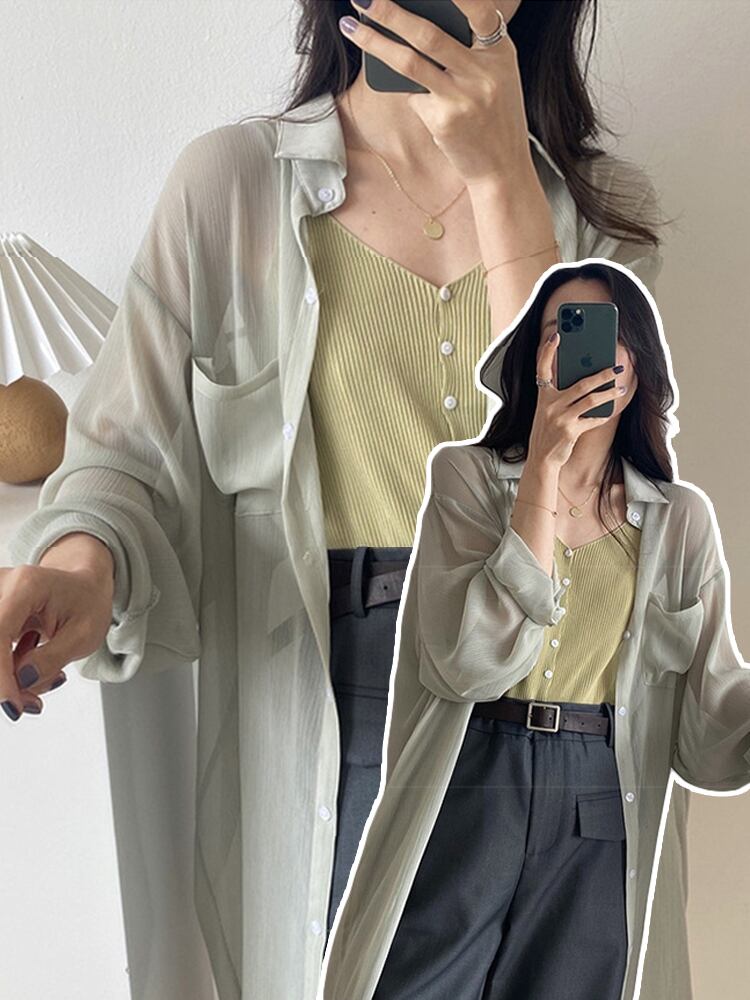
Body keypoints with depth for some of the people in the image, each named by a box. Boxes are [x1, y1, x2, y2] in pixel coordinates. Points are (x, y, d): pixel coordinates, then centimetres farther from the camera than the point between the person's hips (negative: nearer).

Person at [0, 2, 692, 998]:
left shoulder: (606, 206, 4)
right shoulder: (231, 181, -3)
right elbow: (132, 452, -5)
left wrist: (501, 176, -17)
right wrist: (81, 560, -27)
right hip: (337, 714, -2)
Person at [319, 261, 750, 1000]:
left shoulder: (681, 519, 4)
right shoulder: (468, 475, -2)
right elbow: (476, 660, -16)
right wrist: (544, 467, -17)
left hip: (599, 822, 2)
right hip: (463, 799, -2)